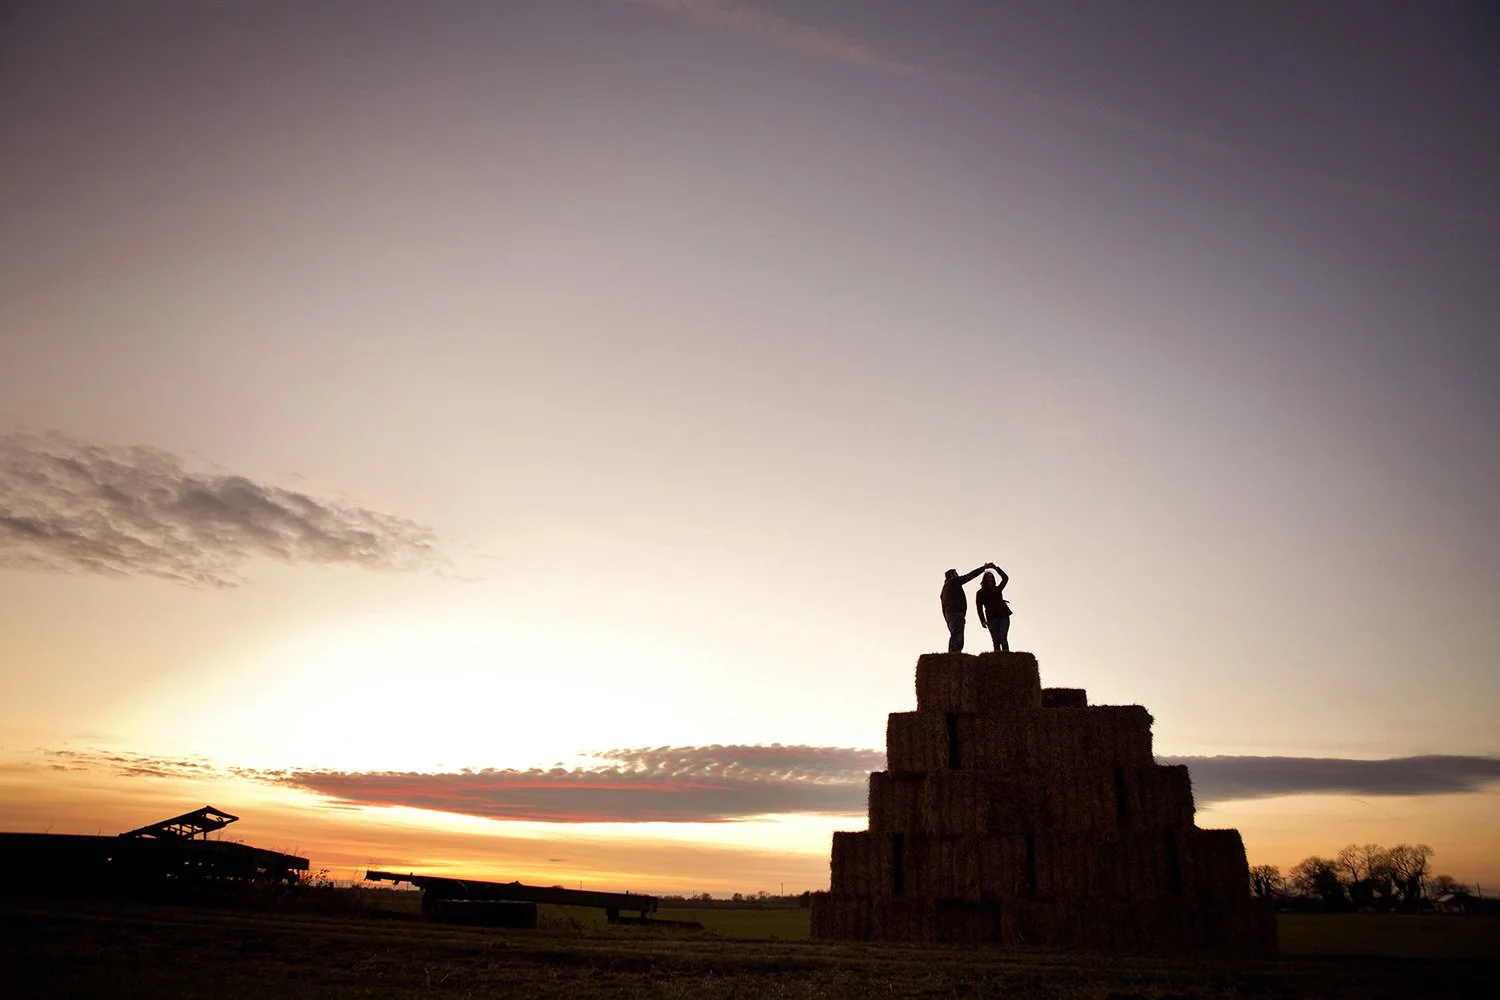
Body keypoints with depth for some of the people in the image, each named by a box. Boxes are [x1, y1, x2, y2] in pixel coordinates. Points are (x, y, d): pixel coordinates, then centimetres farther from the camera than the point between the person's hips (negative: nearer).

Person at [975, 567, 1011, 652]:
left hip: (1003, 616, 2)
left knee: (1002, 637, -14)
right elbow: (979, 608, 2)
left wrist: (996, 568, 1)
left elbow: (1005, 578, 8)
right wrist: (983, 621, -10)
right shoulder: (980, 593, 9)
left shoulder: (997, 589, 18)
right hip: (992, 618, -2)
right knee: (996, 640, -8)